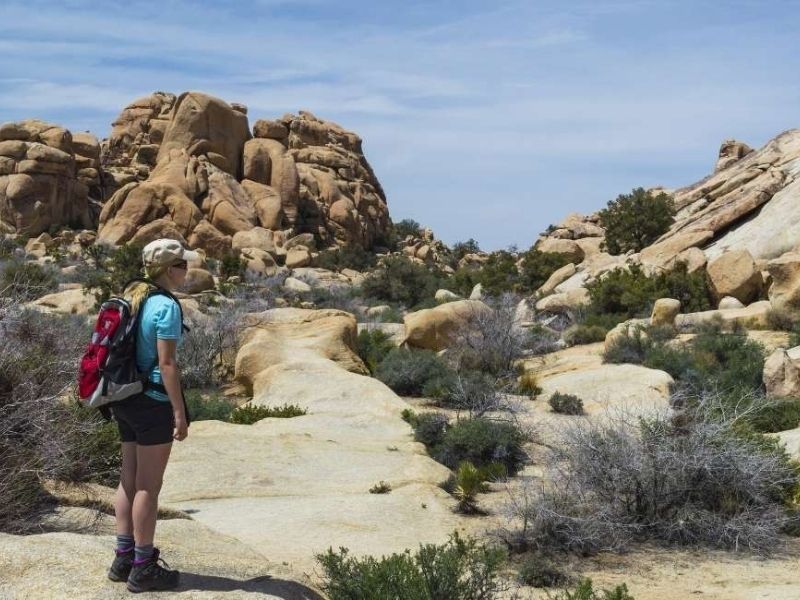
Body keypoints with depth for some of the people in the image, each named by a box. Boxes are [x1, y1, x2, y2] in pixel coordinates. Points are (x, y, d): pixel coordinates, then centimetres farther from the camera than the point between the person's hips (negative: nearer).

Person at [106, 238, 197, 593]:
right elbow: (167, 363, -18)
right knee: (148, 485, 0)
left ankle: (123, 559, 22)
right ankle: (143, 568, 9)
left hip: (126, 400, 8)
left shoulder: (132, 298, 10)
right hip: (153, 402, -8)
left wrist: (120, 403, 19)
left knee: (129, 479, 14)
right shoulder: (166, 306, -16)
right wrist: (179, 412, -14)